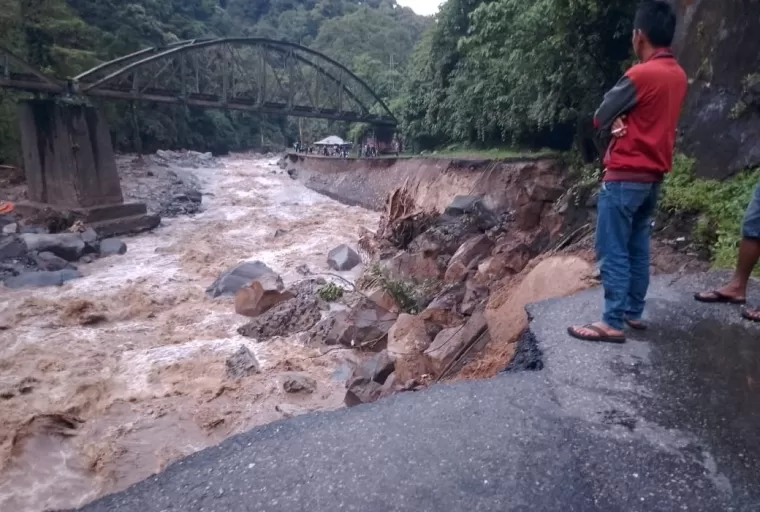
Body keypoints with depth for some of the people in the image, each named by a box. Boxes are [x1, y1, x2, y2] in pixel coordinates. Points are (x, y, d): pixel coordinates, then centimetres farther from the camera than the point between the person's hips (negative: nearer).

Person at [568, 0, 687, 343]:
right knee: (638, 248, 14)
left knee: (613, 253, -5)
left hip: (625, 177, -9)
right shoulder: (678, 76, 12)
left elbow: (600, 119, -9)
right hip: (653, 176, 9)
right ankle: (634, 313, 22)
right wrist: (621, 122, -4)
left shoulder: (640, 75, -17)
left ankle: (613, 324, -1)